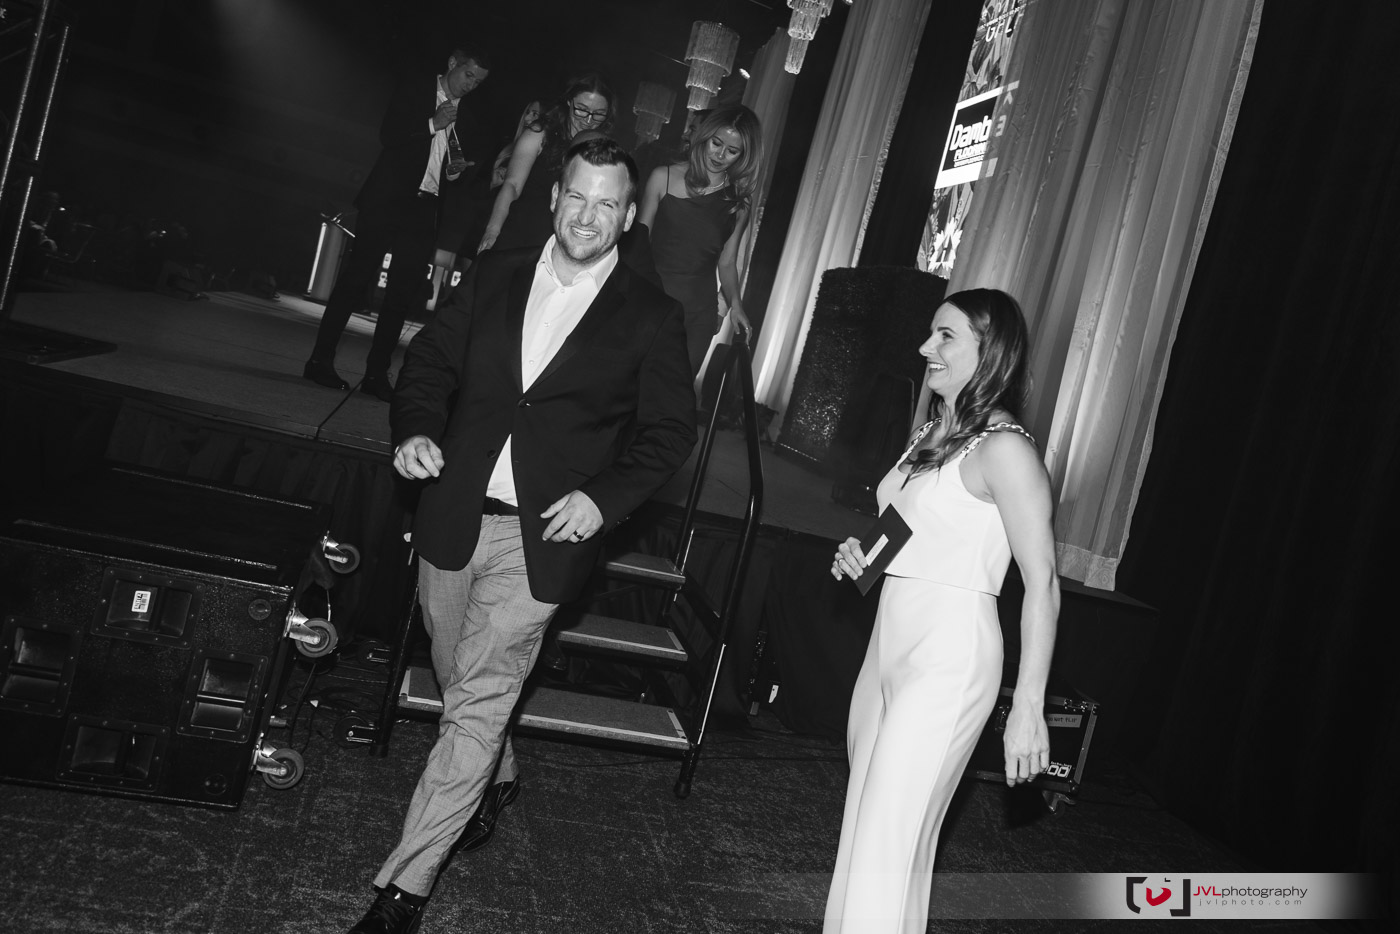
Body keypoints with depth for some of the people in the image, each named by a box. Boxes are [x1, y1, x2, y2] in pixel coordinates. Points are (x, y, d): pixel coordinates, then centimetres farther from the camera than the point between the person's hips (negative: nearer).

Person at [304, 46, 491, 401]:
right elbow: (388, 136, -4)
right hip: (388, 199, -4)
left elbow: (473, 161, 22)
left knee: (403, 292, -1)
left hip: (426, 210, 4)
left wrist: (462, 167, 0)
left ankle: (377, 373, 3)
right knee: (356, 278, -5)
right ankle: (321, 360, -1)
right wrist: (433, 124, -11)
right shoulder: (412, 93, 7)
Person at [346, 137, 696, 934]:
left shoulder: (652, 317, -3)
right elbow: (430, 361, 10)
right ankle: (497, 780, 50)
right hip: (454, 517, 4)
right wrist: (416, 428, -10)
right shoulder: (494, 276, 6)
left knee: (478, 700, -5)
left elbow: (670, 430, -1)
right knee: (462, 682, 20)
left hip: (543, 536, -4)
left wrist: (605, 497, -14)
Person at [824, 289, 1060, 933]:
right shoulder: (934, 433, 12)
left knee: (889, 838, -5)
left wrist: (1028, 707, -19)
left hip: (948, 659, -9)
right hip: (891, 641, 9)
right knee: (862, 823, 15)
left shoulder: (1004, 449, -13)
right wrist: (860, 556, 5)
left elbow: (1042, 584, -16)